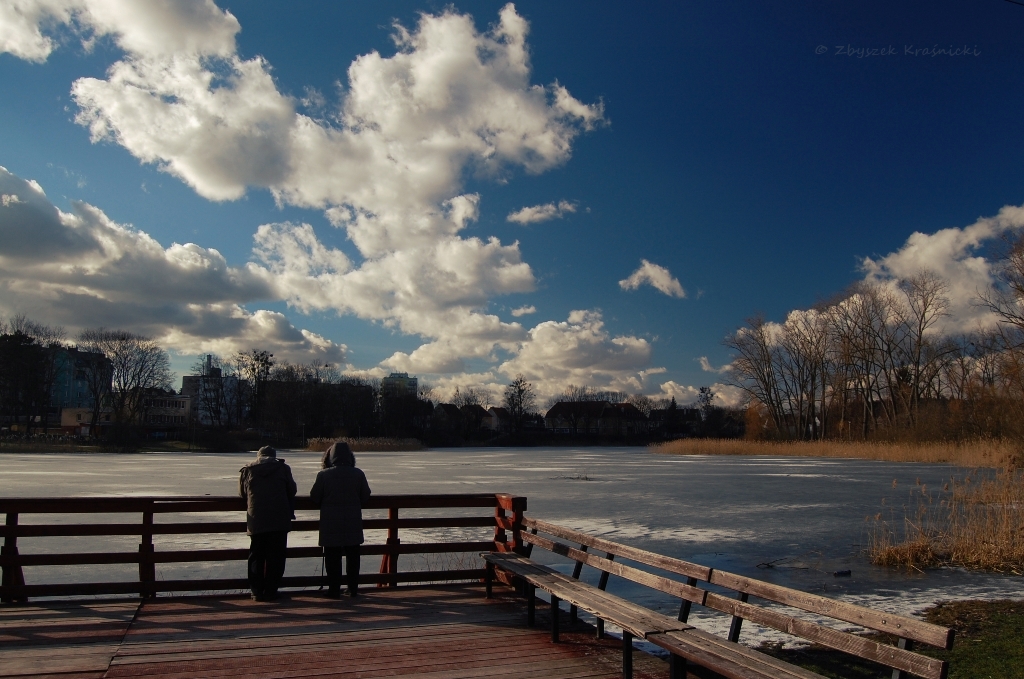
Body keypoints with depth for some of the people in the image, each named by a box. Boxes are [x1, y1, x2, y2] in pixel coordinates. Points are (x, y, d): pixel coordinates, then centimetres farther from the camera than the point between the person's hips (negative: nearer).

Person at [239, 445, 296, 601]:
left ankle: (257, 591, 9)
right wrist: (290, 513, 23)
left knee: (256, 557, 10)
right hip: (280, 520, -1)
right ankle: (270, 591, 3)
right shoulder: (283, 468, 6)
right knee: (275, 557, 3)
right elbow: (291, 491, 10)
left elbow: (242, 493, 14)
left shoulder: (248, 470, 8)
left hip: (256, 521, 1)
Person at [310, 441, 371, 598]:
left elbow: (314, 498, -4)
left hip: (331, 523, -2)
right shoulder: (358, 474, -4)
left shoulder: (323, 475, -11)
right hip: (353, 523, 2)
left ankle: (334, 590, 8)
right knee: (353, 556, 14)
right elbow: (365, 496, 3)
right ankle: (353, 589, 17)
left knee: (332, 557, 7)